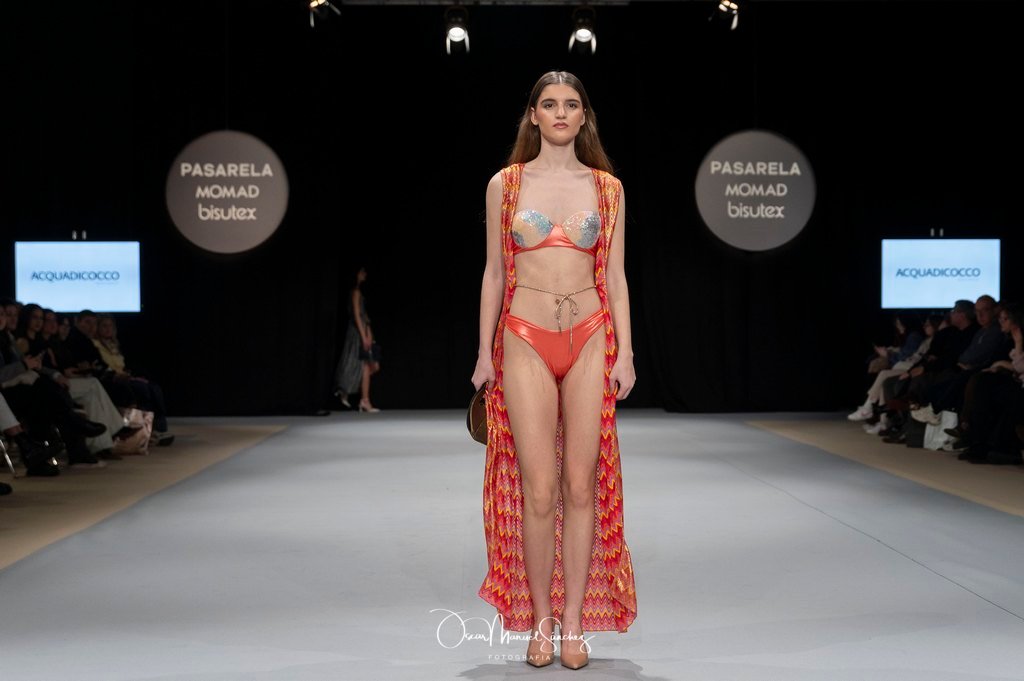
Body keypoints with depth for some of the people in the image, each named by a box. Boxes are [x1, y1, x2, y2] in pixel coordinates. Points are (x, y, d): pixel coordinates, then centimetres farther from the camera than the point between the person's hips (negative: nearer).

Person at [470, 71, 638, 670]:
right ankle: (540, 620, 10)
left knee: (583, 486, 2)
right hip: (527, 340, -1)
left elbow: (615, 277, 9)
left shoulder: (608, 188, 8)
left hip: (590, 340, 1)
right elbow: (495, 273, 8)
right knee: (539, 491, -4)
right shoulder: (506, 184, 6)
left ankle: (575, 620, 12)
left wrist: (624, 352, 2)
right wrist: (485, 351, 5)